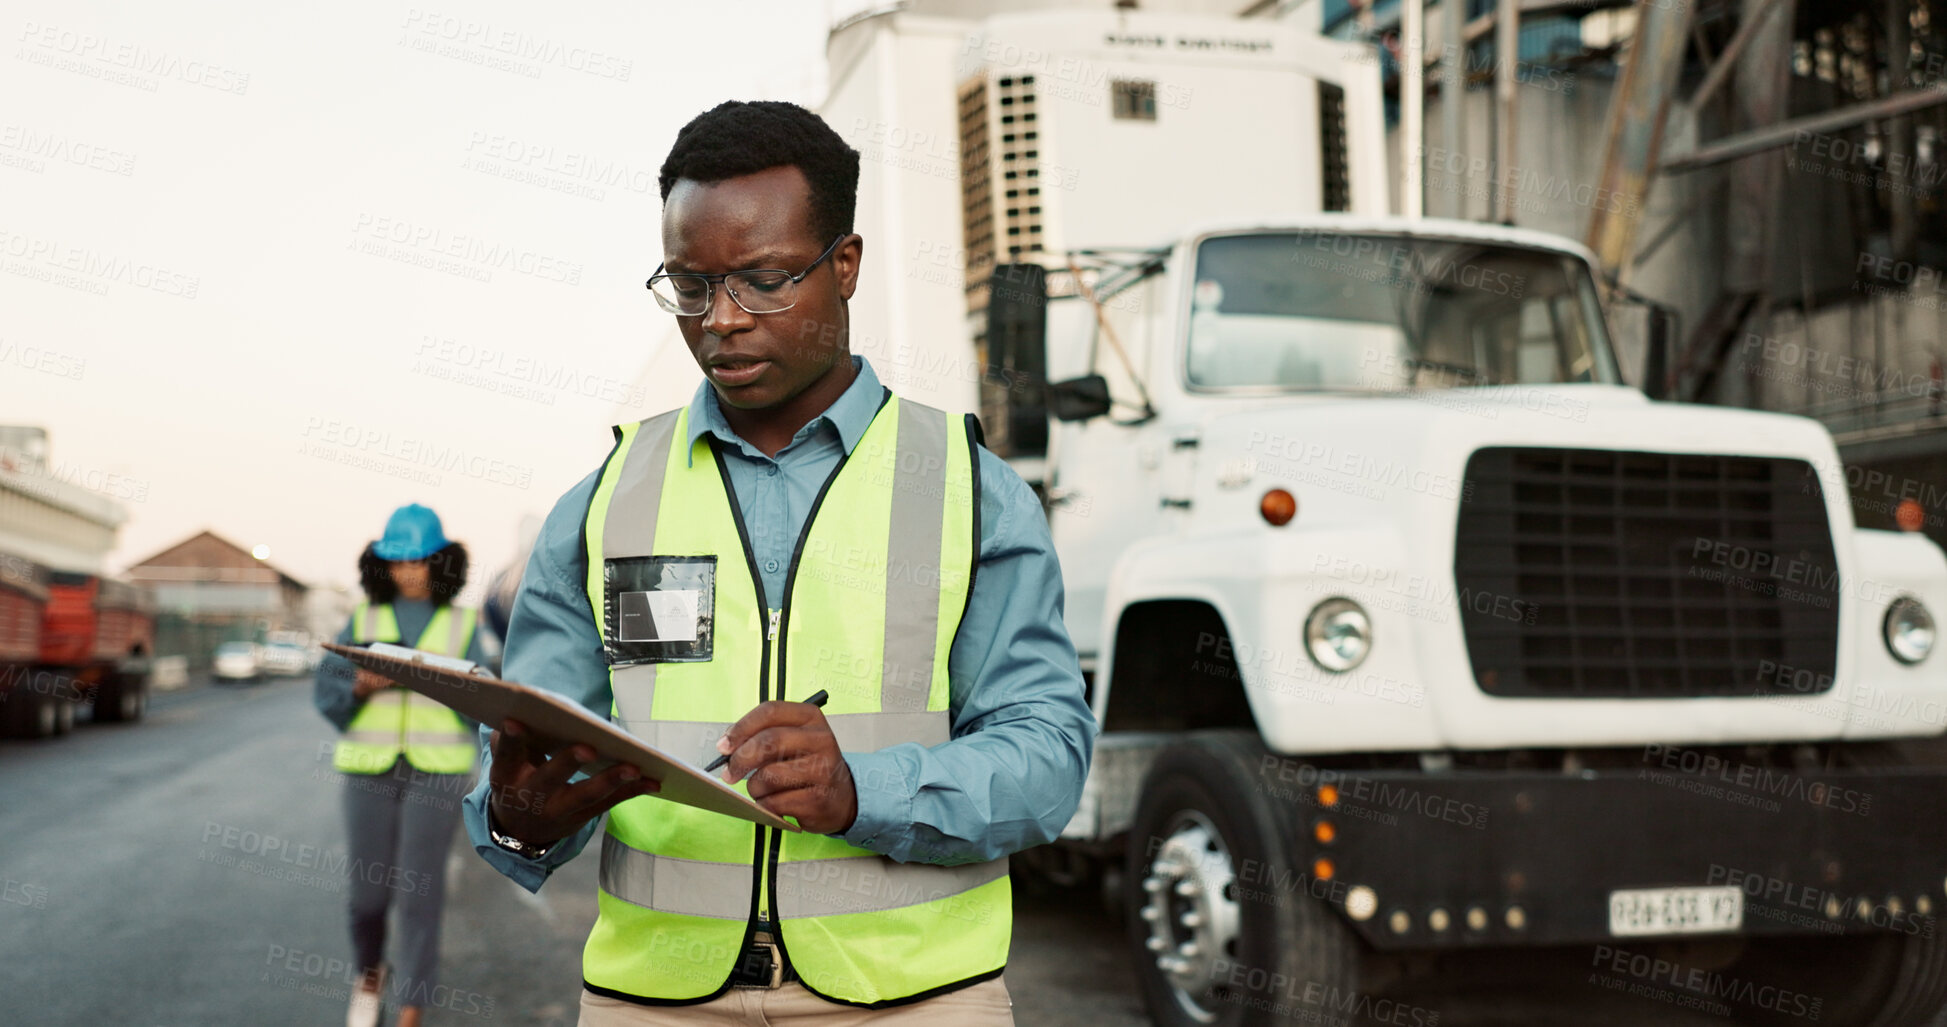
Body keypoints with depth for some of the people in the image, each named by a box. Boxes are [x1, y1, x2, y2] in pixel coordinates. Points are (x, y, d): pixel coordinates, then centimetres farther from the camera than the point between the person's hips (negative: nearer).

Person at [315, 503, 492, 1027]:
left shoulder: (463, 624, 6)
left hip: (436, 769, -1)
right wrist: (361, 685, -17)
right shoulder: (363, 620, 9)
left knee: (419, 888, -8)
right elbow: (329, 693, 3)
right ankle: (370, 972, 36)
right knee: (368, 886, 5)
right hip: (370, 766, 2)